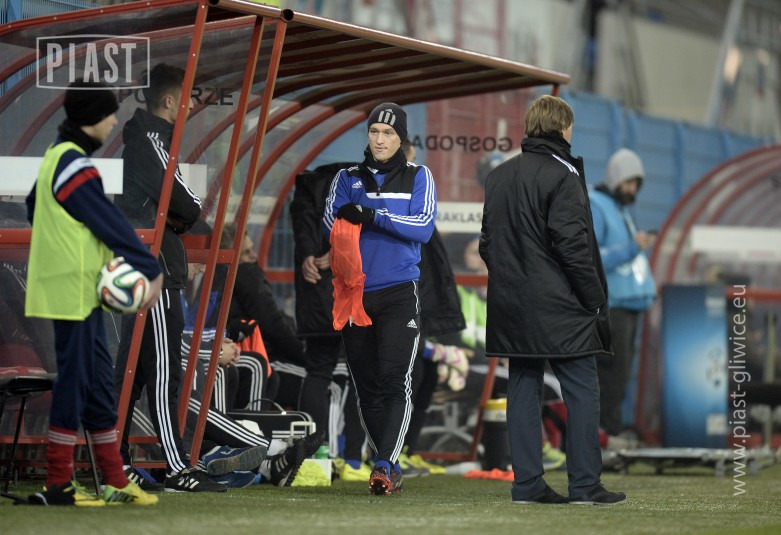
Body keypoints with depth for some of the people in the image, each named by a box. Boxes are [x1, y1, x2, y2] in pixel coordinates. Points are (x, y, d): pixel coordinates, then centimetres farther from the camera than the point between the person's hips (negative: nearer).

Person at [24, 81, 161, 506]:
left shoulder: (56, 157, 15)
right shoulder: (75, 164, -16)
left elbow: (34, 207, 26)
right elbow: (110, 223, -16)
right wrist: (151, 271, -11)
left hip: (78, 291, 10)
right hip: (74, 292, -10)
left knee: (98, 385, 11)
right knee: (75, 382, -5)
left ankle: (114, 482, 15)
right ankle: (58, 486, 0)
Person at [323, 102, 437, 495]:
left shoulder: (418, 177, 6)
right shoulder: (347, 178, 13)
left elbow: (423, 227, -9)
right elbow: (330, 226, 1)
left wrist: (374, 215, -20)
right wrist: (348, 215, -22)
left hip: (399, 293, -3)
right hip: (354, 292, 3)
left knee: (394, 381, -15)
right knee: (366, 386, 4)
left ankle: (384, 466, -19)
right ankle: (391, 470, 14)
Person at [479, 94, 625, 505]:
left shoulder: (498, 176, 12)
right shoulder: (561, 175, -11)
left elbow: (486, 242, 16)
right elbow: (573, 244, -15)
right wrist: (595, 299, -9)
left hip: (511, 303, 7)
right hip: (558, 306, -7)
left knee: (523, 390, 8)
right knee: (581, 392, 0)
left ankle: (527, 483, 8)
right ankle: (584, 484, -1)